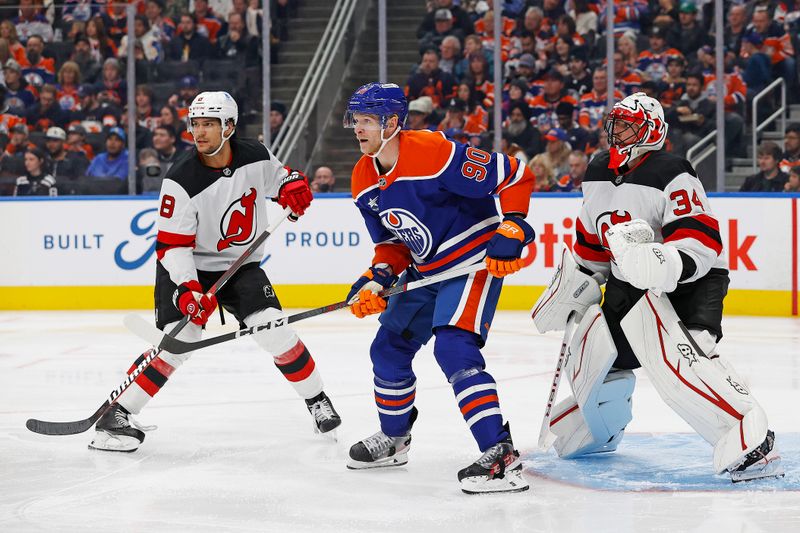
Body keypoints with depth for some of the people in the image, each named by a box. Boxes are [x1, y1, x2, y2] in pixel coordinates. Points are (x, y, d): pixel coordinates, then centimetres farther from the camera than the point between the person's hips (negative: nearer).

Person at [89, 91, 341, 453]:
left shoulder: (255, 156, -9)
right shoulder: (181, 181, -22)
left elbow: (277, 175, 16)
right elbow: (172, 246, -21)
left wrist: (293, 185, -8)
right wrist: (187, 289, -34)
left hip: (241, 264, 3)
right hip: (189, 268, -3)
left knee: (274, 330, -11)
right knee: (178, 340, -19)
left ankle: (316, 400, 11)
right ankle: (115, 417, -12)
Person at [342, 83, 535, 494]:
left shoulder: (434, 153, -24)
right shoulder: (364, 180, 2)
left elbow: (516, 176, -20)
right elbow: (391, 242, 12)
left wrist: (511, 232, -24)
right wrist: (376, 279, -5)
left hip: (475, 260, -9)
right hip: (426, 271, 9)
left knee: (454, 348, -25)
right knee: (389, 348, 15)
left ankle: (501, 456, -27)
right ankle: (393, 439, 37)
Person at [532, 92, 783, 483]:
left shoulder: (672, 175, -17)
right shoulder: (598, 175, 8)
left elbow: (702, 242, -25)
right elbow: (591, 242, 21)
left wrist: (662, 263, -42)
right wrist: (568, 293, 23)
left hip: (689, 283, -9)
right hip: (627, 284, 9)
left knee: (670, 352, -33)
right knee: (590, 354, 14)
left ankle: (747, 436, -39)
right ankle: (600, 432, 44)